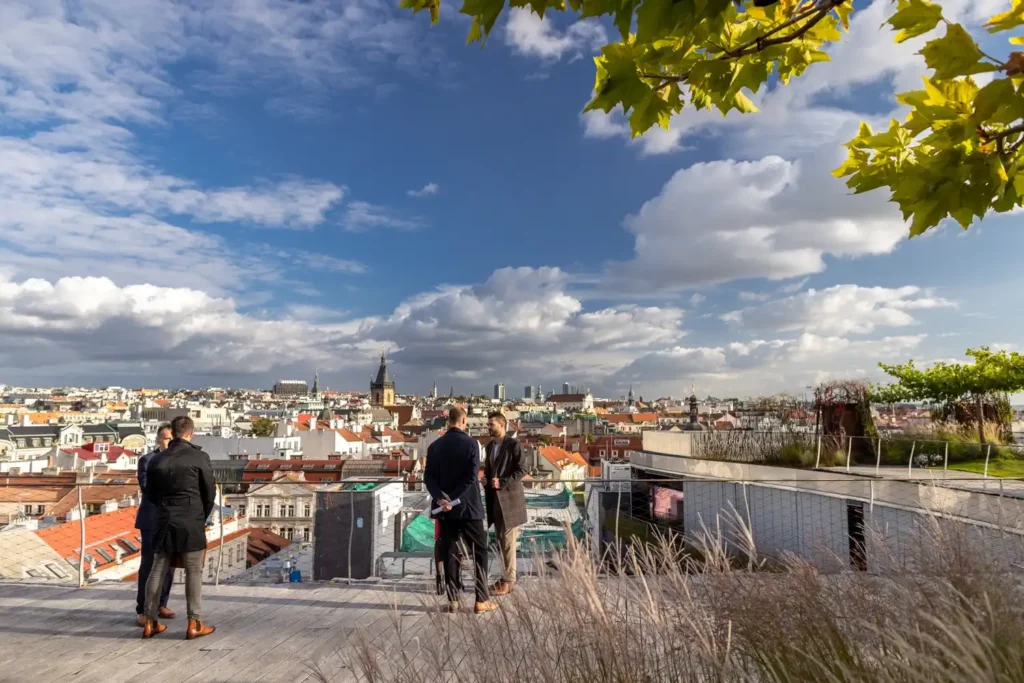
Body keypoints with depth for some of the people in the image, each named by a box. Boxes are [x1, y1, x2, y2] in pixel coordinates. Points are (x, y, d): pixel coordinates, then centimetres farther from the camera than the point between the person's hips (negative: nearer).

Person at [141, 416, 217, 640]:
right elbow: (210, 492, -5)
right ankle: (194, 624, 6)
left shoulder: (157, 459, 3)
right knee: (193, 572, 2)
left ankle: (151, 622, 18)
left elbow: (150, 493, 12)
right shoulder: (199, 457, -10)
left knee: (157, 571, 12)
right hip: (191, 523, -5)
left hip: (164, 522, 5)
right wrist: (202, 517, 12)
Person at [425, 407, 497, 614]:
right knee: (479, 551, 5)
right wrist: (454, 497, -16)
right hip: (468, 506, -4)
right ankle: (482, 600, 4)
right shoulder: (471, 443, -8)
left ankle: (453, 600, 9)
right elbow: (472, 476, -17)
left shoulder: (435, 446, 4)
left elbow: (428, 477, -2)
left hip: (445, 508, 4)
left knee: (449, 553, 8)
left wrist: (440, 498, -12)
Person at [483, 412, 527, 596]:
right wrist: (486, 479, 3)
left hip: (509, 498, -8)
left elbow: (522, 470, -14)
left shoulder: (513, 444, -9)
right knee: (499, 540, 12)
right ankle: (505, 577, 21)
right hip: (494, 499, 8)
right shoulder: (490, 446, 14)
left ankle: (509, 581, 3)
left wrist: (502, 482, -21)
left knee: (508, 540, -4)